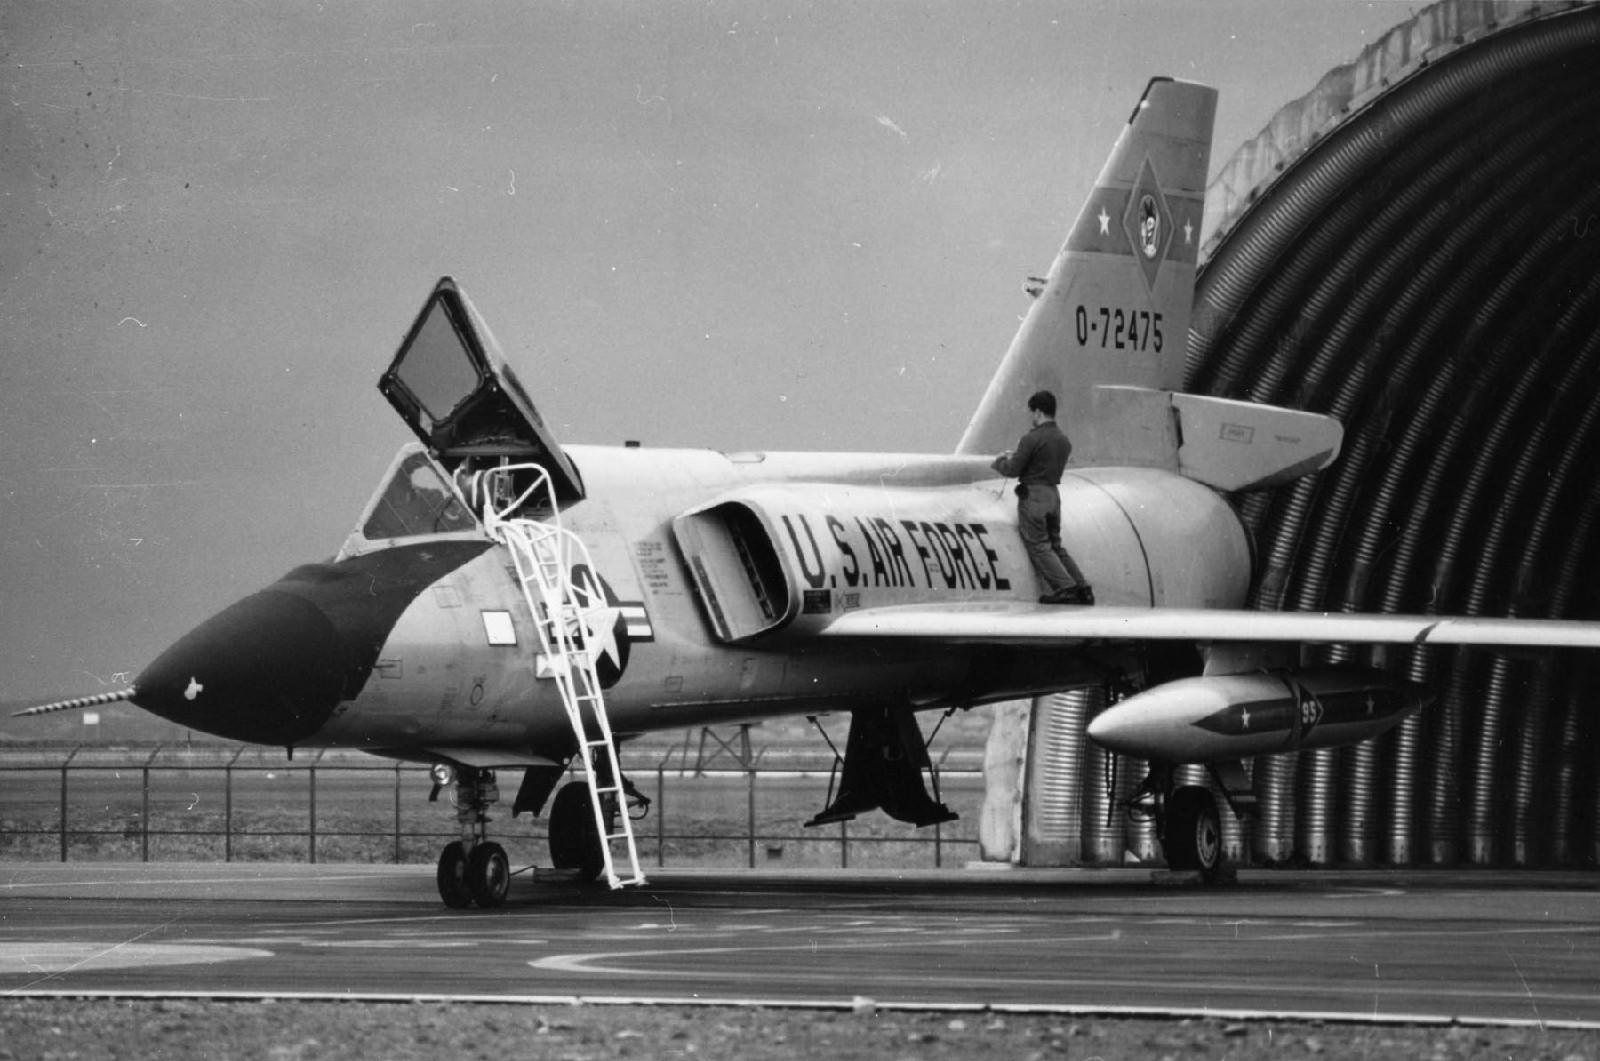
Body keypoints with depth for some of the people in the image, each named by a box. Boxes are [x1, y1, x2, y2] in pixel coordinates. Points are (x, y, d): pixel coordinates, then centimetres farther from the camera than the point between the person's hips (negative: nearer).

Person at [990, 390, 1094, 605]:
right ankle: (1082, 588, 6)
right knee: (1055, 545, 16)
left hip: (1033, 495, -7)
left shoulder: (1032, 439, -16)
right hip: (1054, 494, 7)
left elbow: (1013, 471, -12)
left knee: (1039, 546, -1)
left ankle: (1065, 587, -12)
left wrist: (999, 462, 10)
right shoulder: (1063, 439, 8)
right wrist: (1016, 456, 22)